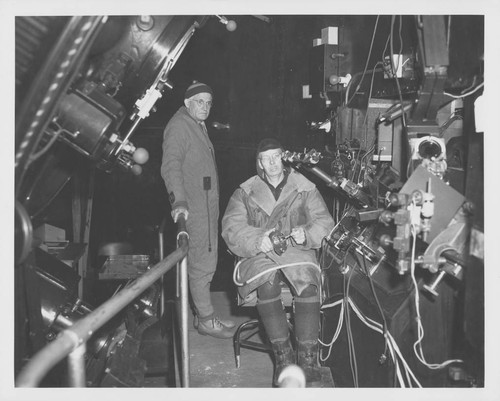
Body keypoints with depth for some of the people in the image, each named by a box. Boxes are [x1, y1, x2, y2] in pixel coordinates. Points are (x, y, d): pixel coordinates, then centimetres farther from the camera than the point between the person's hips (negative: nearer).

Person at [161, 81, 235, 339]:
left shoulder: (198, 126, 20)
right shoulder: (179, 125, -11)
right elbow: (171, 165, -23)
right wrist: (178, 201, -35)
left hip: (207, 206, 10)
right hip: (193, 208, -10)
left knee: (205, 262, 15)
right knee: (201, 264, -4)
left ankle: (202, 313, 26)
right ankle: (206, 320, 7)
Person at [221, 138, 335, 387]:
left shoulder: (305, 188, 13)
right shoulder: (244, 193, 12)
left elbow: (324, 221, 6)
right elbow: (231, 228, 1)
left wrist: (306, 233, -17)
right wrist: (258, 240, -18)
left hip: (297, 251, 0)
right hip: (259, 254, 0)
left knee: (308, 284, -31)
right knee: (267, 284, -33)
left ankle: (308, 358, -23)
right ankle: (283, 356, -21)